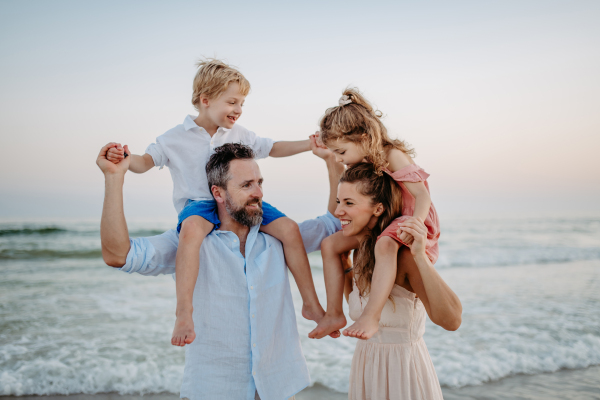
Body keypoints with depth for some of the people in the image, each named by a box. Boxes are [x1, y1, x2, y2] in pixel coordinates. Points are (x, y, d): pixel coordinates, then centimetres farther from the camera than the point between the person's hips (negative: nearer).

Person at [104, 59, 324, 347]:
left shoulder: (239, 135, 13)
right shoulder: (175, 138, 2)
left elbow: (272, 149, 22)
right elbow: (145, 161, 0)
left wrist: (309, 144, 11)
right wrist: (124, 159, -23)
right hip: (199, 204, -4)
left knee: (289, 228, -15)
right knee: (191, 230, -42)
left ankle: (311, 304, -3)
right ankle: (184, 313, -40)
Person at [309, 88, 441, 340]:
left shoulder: (393, 156, -19)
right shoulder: (361, 162, 6)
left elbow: (422, 194, -27)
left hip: (406, 220, -9)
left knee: (384, 245, -42)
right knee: (330, 245, -3)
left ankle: (371, 317, -47)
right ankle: (334, 314, -3)